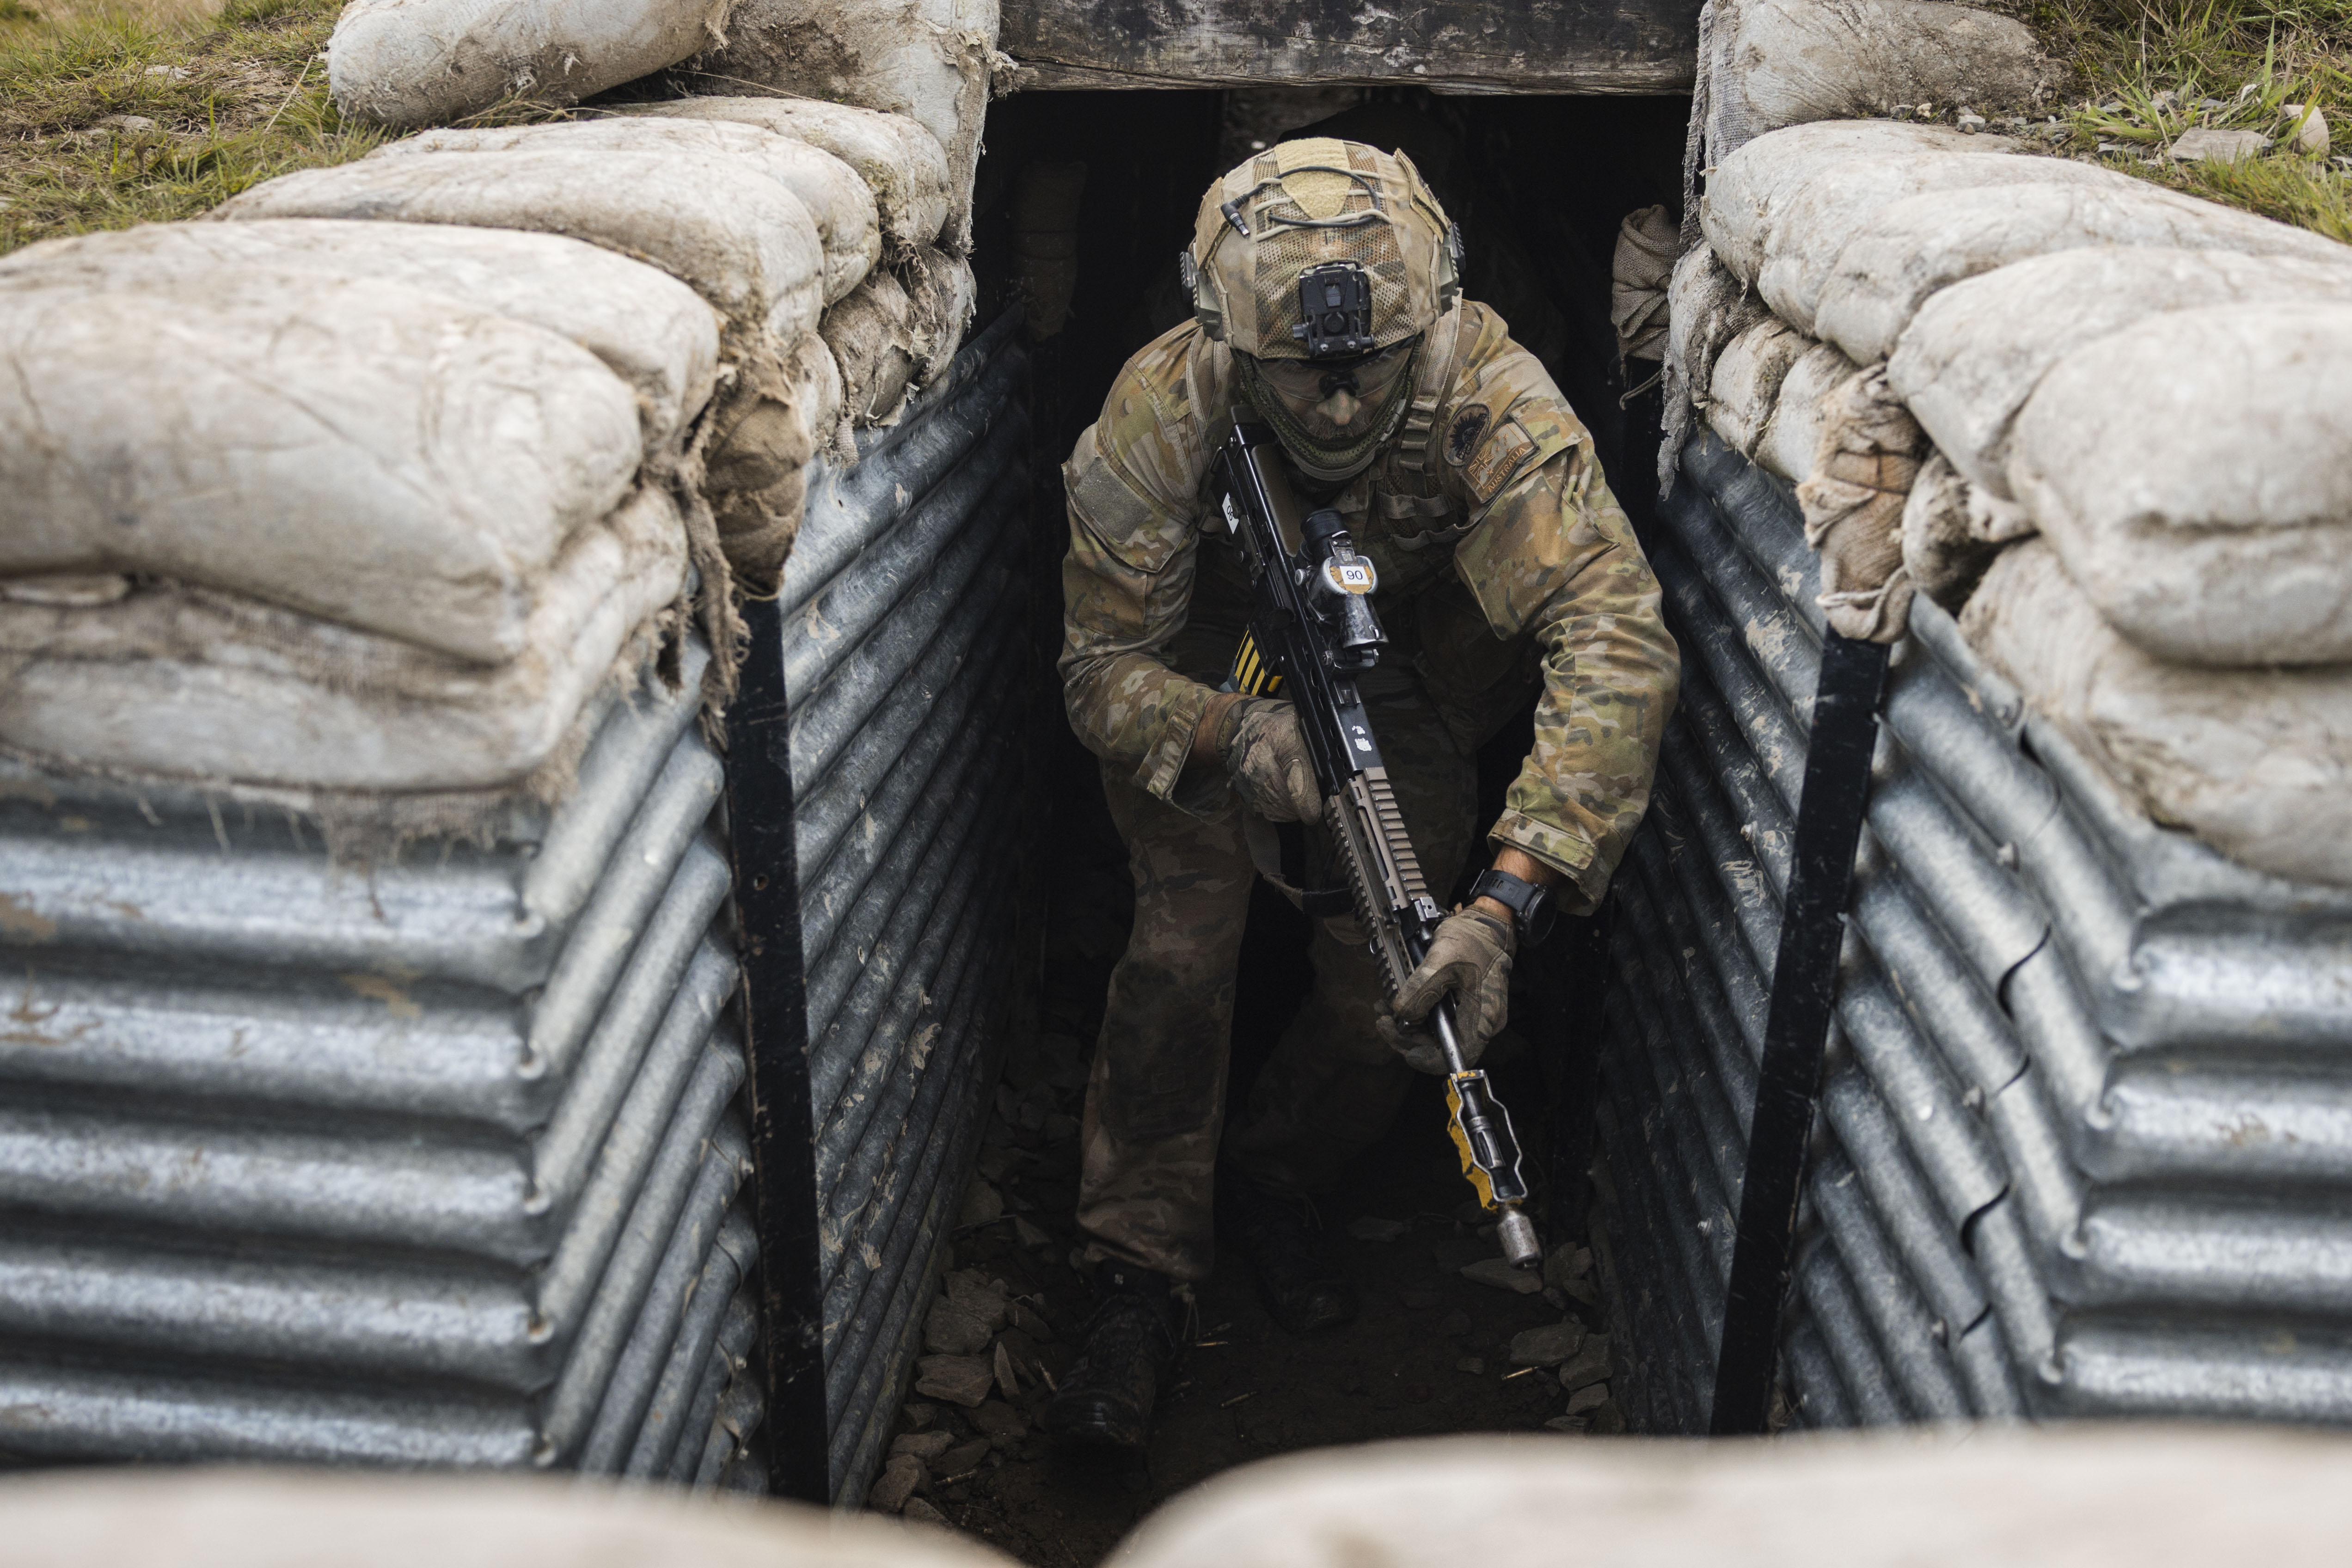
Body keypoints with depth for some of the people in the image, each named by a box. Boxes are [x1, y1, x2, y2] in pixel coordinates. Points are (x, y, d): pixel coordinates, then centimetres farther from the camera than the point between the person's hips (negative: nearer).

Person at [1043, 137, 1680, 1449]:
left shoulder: (1491, 396, -39)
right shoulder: (1161, 415, -35)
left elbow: (1619, 641, -48)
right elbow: (1104, 665, -26)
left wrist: (1510, 898, -59)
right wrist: (1230, 736, -50)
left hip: (1405, 685, 1)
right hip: (1208, 682, -1)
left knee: (1404, 984, -4)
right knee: (1181, 952, -15)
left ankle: (1271, 1189, 27)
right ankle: (1138, 1280, 5)